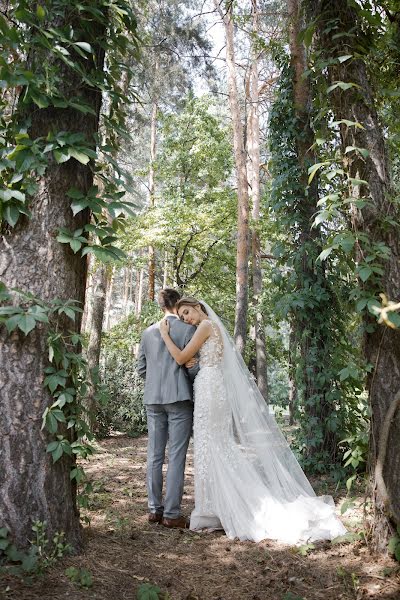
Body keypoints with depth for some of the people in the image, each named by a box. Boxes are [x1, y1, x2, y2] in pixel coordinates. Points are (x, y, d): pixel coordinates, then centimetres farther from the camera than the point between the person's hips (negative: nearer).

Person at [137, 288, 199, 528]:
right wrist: (197, 387, 10)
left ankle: (155, 509, 18)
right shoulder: (188, 329, -6)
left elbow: (141, 368, 11)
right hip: (179, 397, -5)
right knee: (176, 456, 0)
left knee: (155, 455, 10)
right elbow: (193, 367, -8)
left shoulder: (148, 332, 9)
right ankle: (172, 513, 3)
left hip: (153, 398, 5)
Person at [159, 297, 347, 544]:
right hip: (216, 390, 9)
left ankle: (210, 512, 4)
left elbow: (181, 358, -10)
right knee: (220, 449, 11)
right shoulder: (213, 328, 21)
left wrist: (166, 335, 0)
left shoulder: (207, 325, -7)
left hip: (210, 390, -9)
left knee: (210, 449, -4)